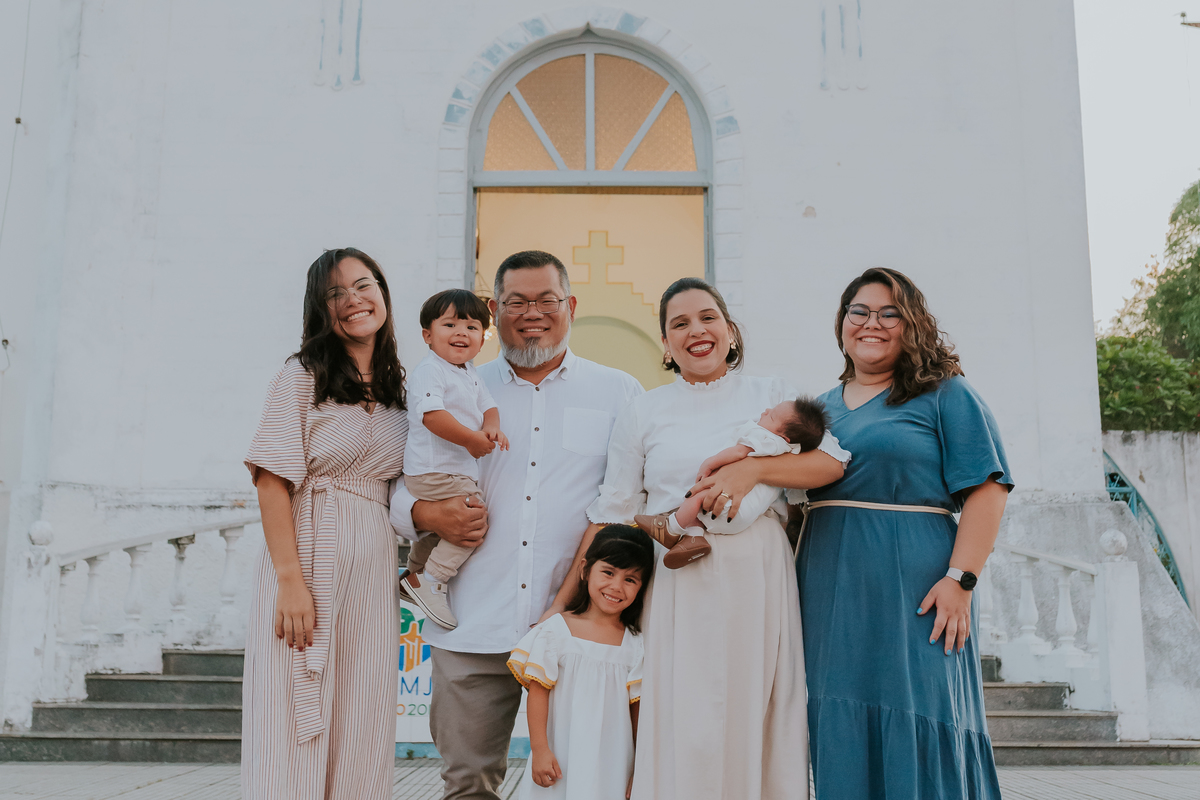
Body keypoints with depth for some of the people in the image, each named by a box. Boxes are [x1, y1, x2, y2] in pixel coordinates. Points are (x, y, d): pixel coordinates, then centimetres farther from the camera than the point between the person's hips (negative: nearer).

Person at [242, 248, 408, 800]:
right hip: (308, 553, -5)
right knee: (294, 731, -2)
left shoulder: (396, 390, 14)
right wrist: (292, 581, -18)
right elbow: (272, 482, -9)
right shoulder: (303, 376, -3)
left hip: (374, 567, 5)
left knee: (360, 730, 7)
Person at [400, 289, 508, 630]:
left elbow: (487, 404, 16)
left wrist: (491, 426, -8)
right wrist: (473, 440, -25)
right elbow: (432, 415, -29)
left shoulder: (470, 373, 14)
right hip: (435, 471, -10)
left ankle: (413, 575, 42)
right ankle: (430, 580, -8)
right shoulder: (429, 371, -17)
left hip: (459, 470, 10)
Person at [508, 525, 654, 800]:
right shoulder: (557, 630, -5)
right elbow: (538, 693, -5)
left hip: (612, 761, 2)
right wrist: (539, 750, -8)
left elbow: (636, 708, 6)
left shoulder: (634, 644, 2)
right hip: (560, 759, -2)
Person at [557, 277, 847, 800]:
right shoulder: (643, 412, 11)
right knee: (685, 732, -3)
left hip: (759, 576, 1)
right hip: (680, 584, 0)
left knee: (759, 721, 3)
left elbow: (833, 462, -3)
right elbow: (610, 514, 10)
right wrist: (562, 602, 5)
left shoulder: (771, 395, 11)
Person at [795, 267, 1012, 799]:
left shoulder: (943, 393, 1)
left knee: (916, 731, -2)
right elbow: (796, 498, 22)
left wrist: (959, 578, -16)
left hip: (910, 589, -5)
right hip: (831, 596, 5)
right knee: (842, 738, 8)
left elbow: (986, 489, -8)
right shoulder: (822, 408, 17)